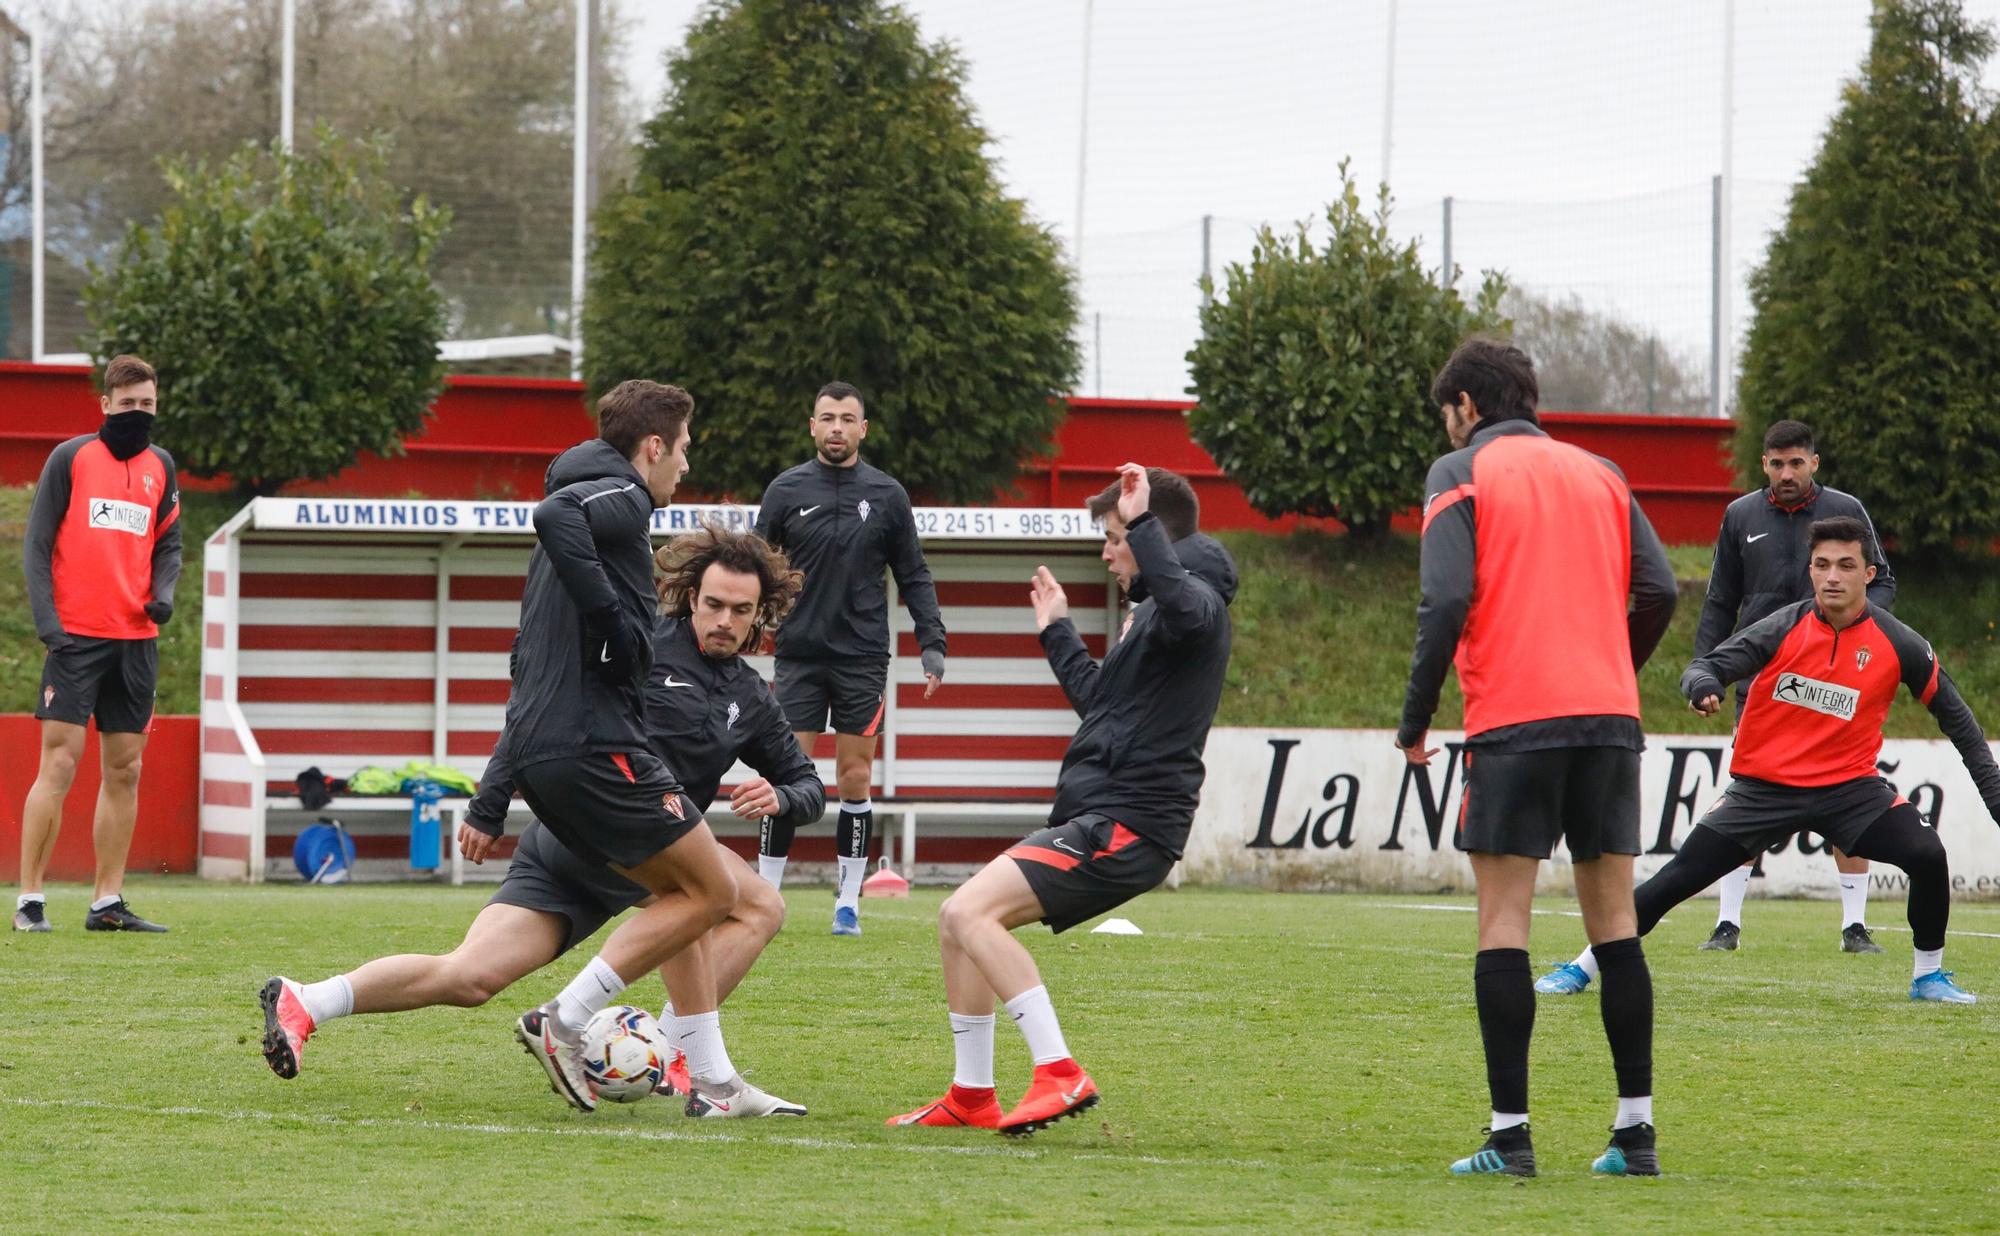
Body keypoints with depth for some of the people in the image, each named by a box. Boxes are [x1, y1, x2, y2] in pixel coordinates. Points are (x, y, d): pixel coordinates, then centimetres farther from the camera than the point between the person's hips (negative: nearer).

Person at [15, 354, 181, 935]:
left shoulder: (160, 467, 13)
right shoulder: (70, 458, -1)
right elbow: (36, 545, -2)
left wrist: (164, 592, -3)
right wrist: (48, 624, -12)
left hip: (137, 641, 5)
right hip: (76, 638, -5)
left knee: (124, 771, 5)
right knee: (59, 764, -9)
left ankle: (107, 902, 10)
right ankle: (29, 899, -6)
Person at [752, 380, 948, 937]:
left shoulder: (887, 494, 4)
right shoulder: (786, 490, 2)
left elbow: (913, 576, 9)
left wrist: (932, 642, 0)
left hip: (863, 656, 1)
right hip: (800, 655, -1)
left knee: (856, 778, 1)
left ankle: (849, 901, 8)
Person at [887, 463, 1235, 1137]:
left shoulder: (1196, 599, -10)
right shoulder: (1152, 609, 22)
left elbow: (1182, 604, -38)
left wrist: (1141, 524, -34)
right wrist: (1058, 631, 45)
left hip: (1127, 826, -11)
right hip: (1092, 820, 11)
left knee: (972, 911, -22)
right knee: (959, 920, 13)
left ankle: (1060, 1074, -25)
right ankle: (971, 1097, 19)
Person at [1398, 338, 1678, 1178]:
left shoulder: (1461, 473, 3)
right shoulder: (1598, 474, 17)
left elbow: (1446, 599, -10)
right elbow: (1658, 590, 8)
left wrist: (1415, 719, -3)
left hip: (1512, 718, -4)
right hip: (1610, 714, 4)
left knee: (1503, 920, -2)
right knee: (1614, 919, 8)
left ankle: (1510, 1133, -8)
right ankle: (1635, 1131, 6)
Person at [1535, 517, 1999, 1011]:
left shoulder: (1899, 645, -7)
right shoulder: (1784, 628, -10)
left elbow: (1955, 715, 4)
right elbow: (1706, 667, -15)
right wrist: (1703, 687, -40)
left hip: (1847, 785, 1)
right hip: (1764, 785, -1)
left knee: (1927, 855, -21)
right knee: (1678, 879, -8)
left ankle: (1929, 975, 1)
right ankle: (1583, 966, 5)